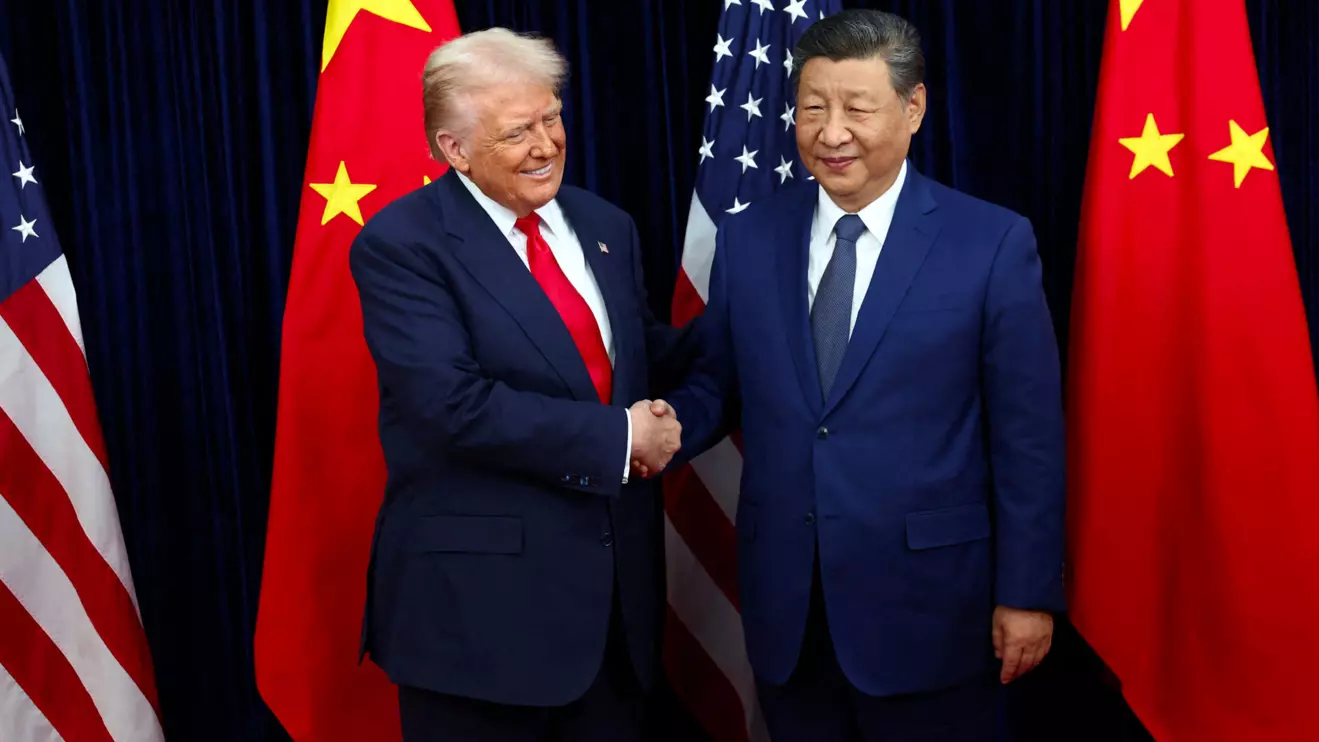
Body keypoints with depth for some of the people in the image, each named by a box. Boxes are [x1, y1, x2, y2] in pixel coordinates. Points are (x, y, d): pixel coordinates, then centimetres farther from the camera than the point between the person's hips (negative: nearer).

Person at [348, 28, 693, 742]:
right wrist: (620, 436, -18)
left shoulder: (605, 226, 10)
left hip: (617, 576, 6)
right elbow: (454, 404, -23)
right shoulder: (400, 243, -12)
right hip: (478, 589, -6)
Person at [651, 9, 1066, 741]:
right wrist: (667, 427, -12)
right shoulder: (746, 238, 3)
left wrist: (1027, 593, -5)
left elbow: (1027, 438, -6)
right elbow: (716, 383, 10)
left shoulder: (992, 243, -7)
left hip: (926, 600, -3)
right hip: (782, 601, 3)